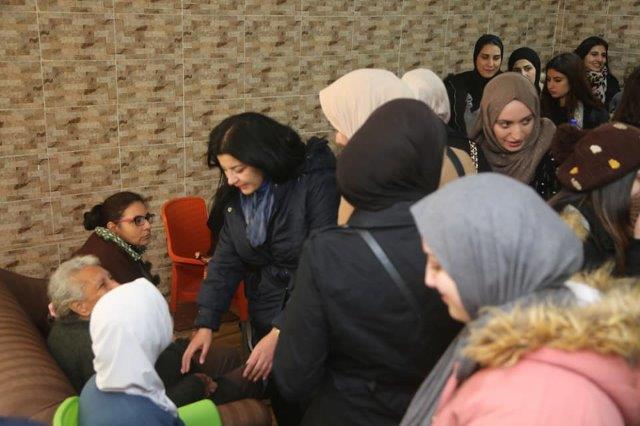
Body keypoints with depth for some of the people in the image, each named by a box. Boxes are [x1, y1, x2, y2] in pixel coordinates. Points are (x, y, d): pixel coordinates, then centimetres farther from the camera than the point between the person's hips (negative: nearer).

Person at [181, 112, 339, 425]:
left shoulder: (315, 183, -20)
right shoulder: (235, 196, 0)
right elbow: (225, 262, 2)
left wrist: (281, 332, -26)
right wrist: (206, 324, -8)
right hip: (265, 321, 5)